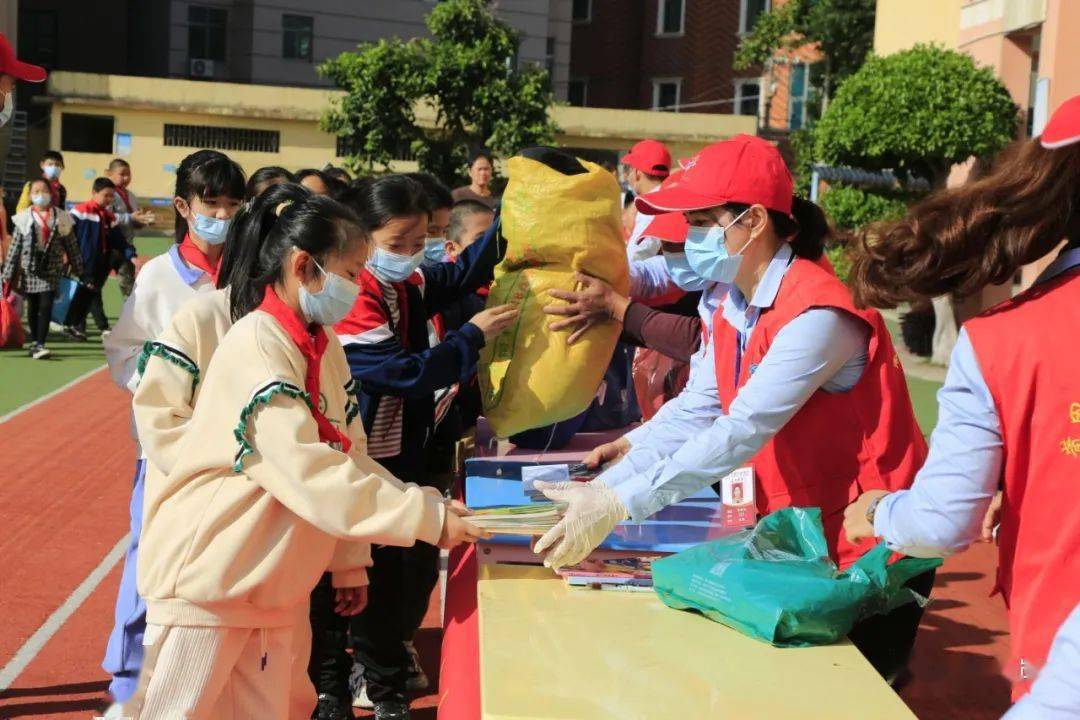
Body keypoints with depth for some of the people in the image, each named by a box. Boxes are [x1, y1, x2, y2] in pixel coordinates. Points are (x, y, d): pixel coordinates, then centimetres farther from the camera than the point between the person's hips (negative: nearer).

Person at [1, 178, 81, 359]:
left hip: (52, 271, -1)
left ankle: (40, 344, -11)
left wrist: (78, 269, 8)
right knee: (33, 308, 10)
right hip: (30, 270, 1)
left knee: (46, 307, -10)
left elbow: (72, 246, 7)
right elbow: (15, 247, 0)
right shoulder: (24, 219, 0)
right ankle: (34, 342, 23)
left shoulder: (62, 219, 2)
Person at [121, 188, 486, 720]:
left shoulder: (323, 347, 6)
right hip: (207, 576, -8)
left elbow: (348, 458, 9)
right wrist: (429, 519, -26)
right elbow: (311, 473, -28)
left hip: (269, 586, 8)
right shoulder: (256, 346, -20)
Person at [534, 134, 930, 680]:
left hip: (869, 555, -8)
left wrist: (617, 504, -36)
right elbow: (693, 412, -6)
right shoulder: (734, 305, 1)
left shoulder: (818, 313, -26)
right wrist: (600, 489, -18)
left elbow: (741, 431, -33)